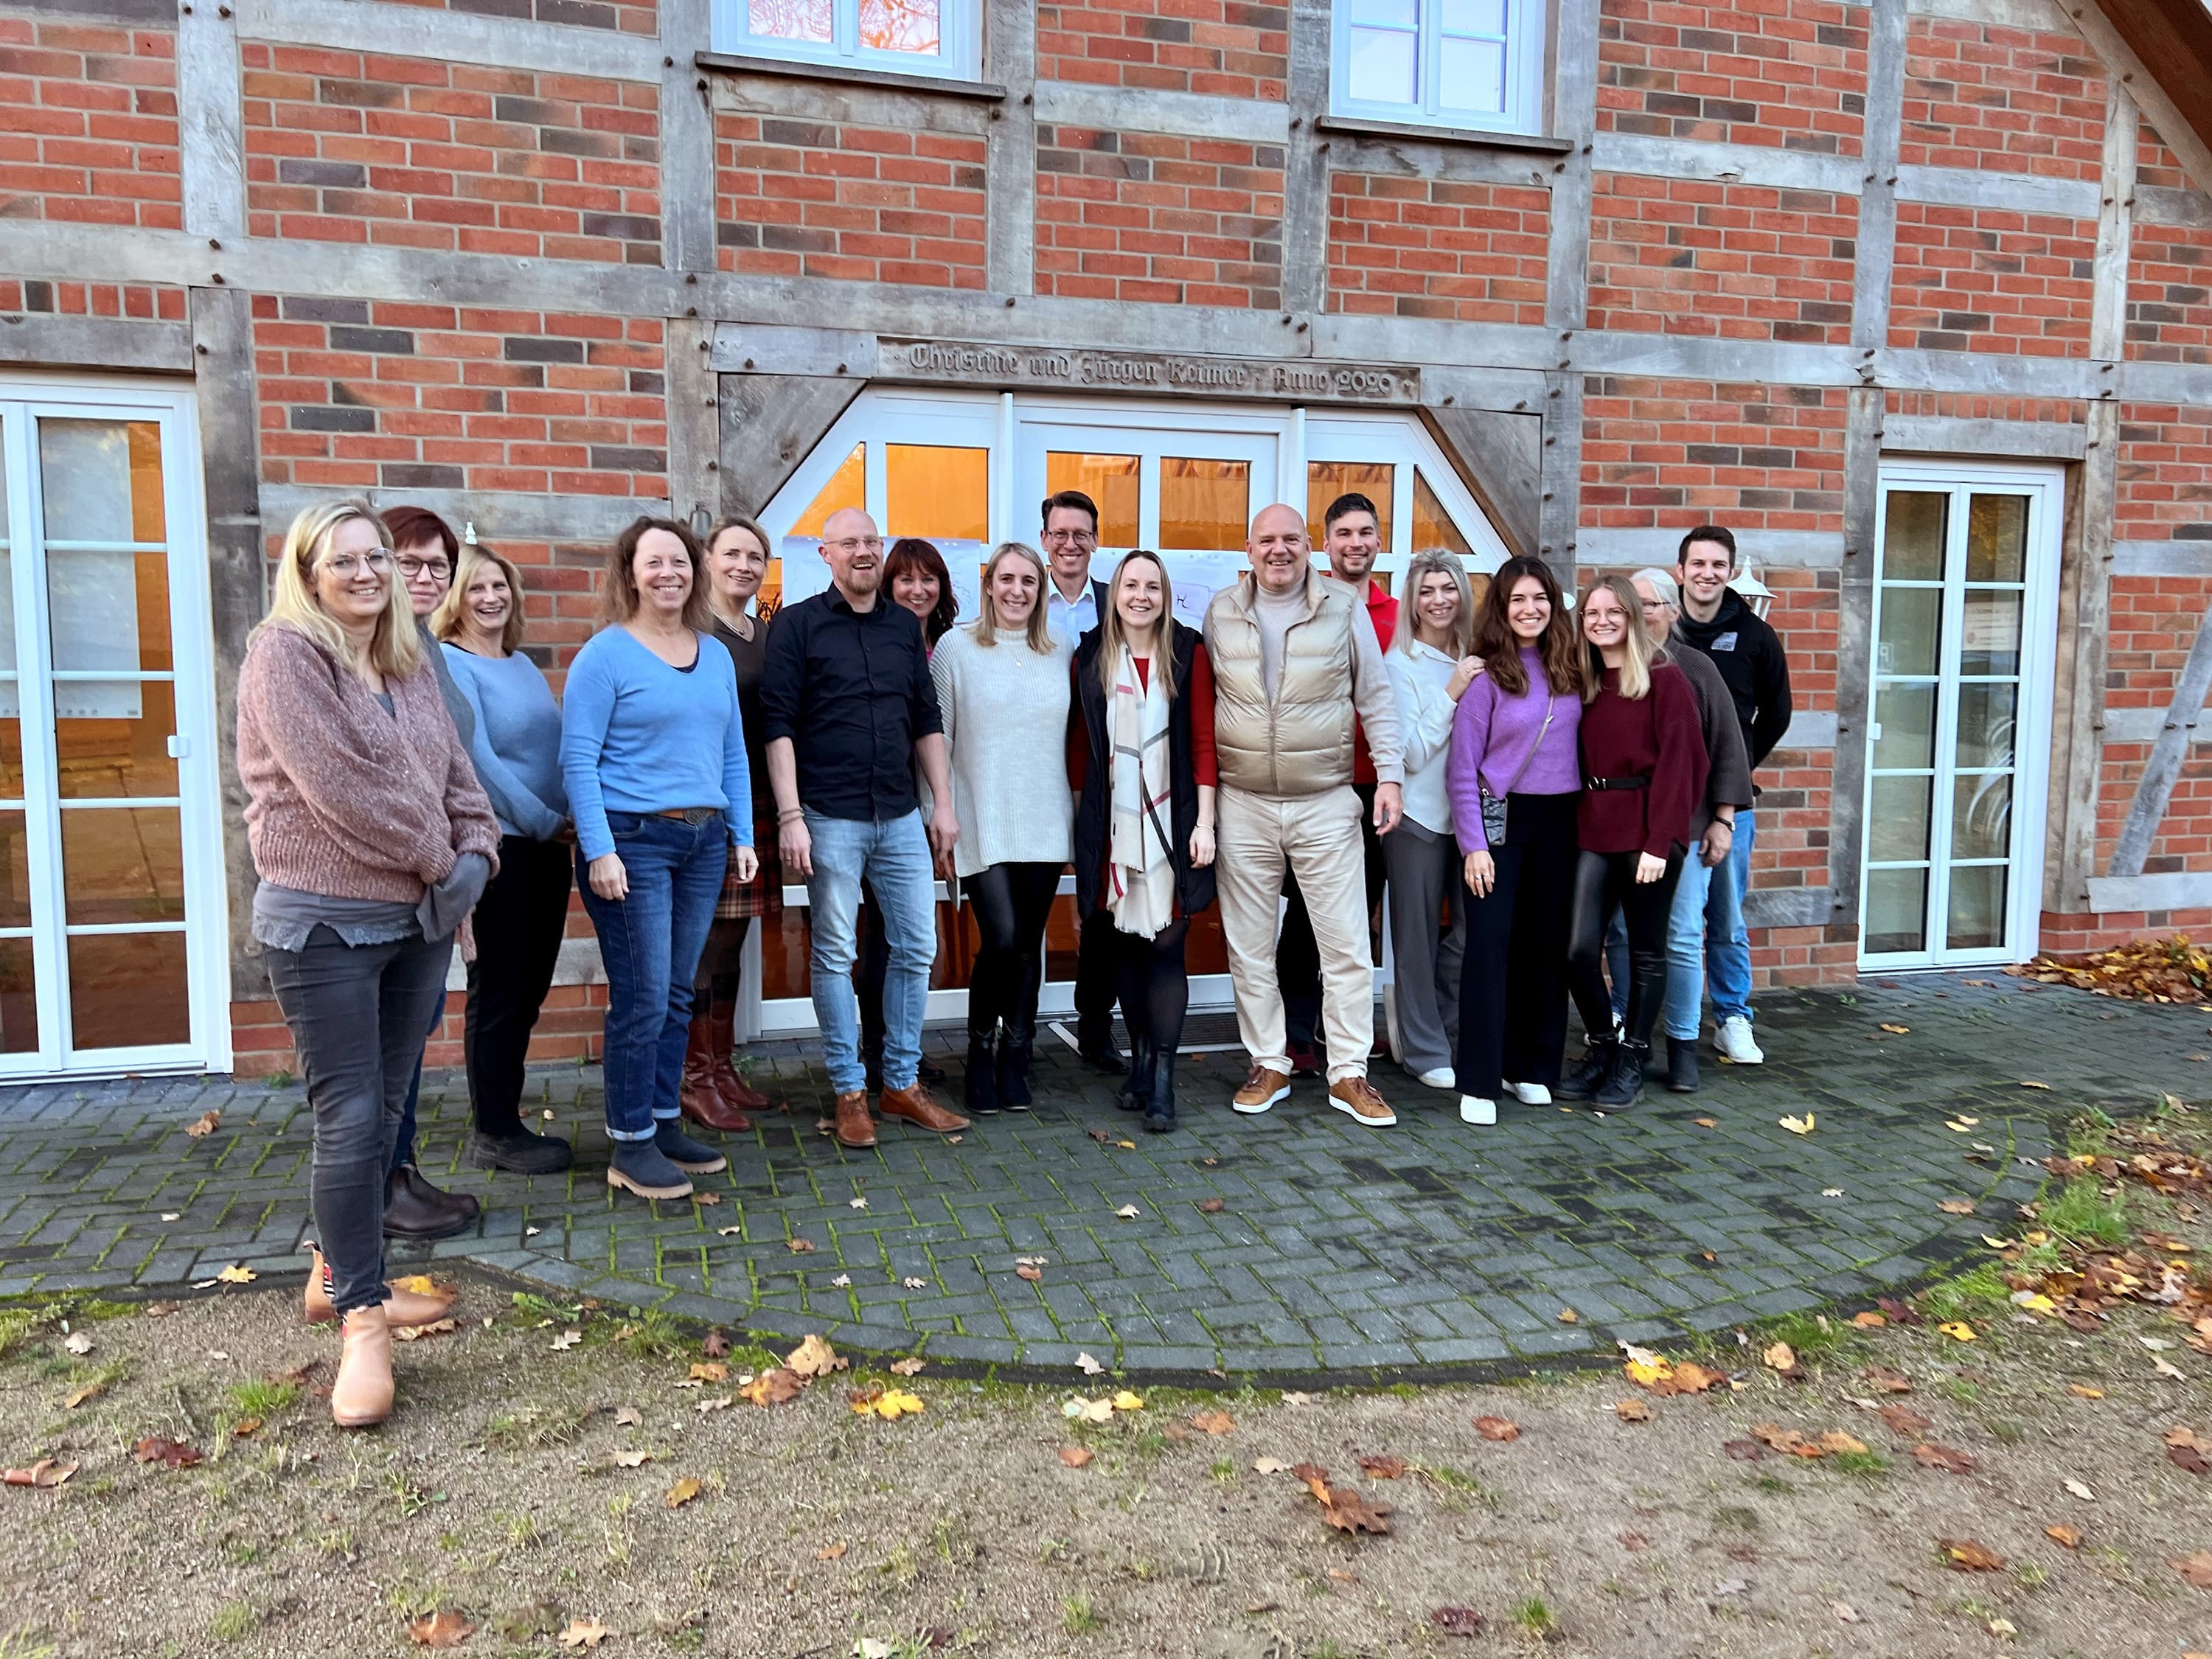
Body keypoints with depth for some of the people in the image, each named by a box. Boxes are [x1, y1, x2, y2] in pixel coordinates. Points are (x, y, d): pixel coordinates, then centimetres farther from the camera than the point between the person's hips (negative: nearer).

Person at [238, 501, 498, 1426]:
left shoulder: (410, 667, 14)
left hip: (420, 918, 7)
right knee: (350, 1121, -6)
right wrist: (433, 859, -12)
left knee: (385, 1111, 13)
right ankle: (361, 1322, 4)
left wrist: (475, 851, -7)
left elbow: (456, 774, 12)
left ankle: (339, 1275, 29)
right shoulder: (284, 653, -9)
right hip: (323, 923, -7)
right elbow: (338, 785, -18)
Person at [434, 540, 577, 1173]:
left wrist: (567, 821, 3)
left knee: (530, 987, 12)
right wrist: (544, 822, -14)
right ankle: (493, 1134, 11)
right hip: (500, 845, -8)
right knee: (497, 991, 0)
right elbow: (478, 758, -17)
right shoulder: (449, 664, -9)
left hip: (547, 845, 8)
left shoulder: (524, 664, 15)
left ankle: (504, 1116, 24)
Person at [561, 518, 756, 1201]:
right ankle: (630, 1146, 8)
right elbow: (578, 758, -10)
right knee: (642, 999, -4)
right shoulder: (605, 653, -5)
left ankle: (665, 1123, 23)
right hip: (632, 843, -6)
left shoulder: (716, 654, 12)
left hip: (704, 841, 6)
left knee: (678, 995, 11)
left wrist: (742, 836, 10)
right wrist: (599, 850, -17)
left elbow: (733, 753, 16)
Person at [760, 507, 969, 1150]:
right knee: (836, 956, 3)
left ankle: (902, 1084, 20)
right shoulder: (797, 624, -2)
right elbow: (778, 724, -7)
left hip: (901, 817, 5)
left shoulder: (905, 626, 11)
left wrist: (944, 804, 9)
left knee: (916, 947, 7)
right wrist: (790, 817, -14)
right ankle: (850, 1092, 15)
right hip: (831, 819, -4)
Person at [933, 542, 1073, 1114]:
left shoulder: (1060, 654, 10)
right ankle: (981, 1052, 10)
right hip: (982, 824, -3)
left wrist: (1077, 807, 13)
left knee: (1028, 944, 7)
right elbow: (935, 737, 1)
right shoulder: (956, 647, 0)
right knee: (1000, 940, -13)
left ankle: (1014, 1060, 20)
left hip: (1044, 824, 4)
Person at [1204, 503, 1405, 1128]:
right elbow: (1201, 705, 9)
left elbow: (1376, 698, 4)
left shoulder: (1345, 608, 1)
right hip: (1242, 806, 2)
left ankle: (1349, 1074, 12)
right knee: (1249, 947, 8)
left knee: (1347, 944, 1)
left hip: (1327, 803, -1)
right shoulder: (1220, 613, 5)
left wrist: (1389, 775, -3)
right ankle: (1269, 1065, 22)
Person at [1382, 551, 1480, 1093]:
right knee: (1419, 936, 4)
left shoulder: (1476, 660, 6)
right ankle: (1424, 1049, 17)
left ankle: (1425, 1025, 26)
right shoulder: (1401, 664, -6)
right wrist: (1451, 693, -18)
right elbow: (1412, 752, -13)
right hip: (1419, 816, -4)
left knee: (1474, 927, 5)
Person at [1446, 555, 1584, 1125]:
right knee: (1490, 944, -7)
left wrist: (1584, 821, 3)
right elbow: (1462, 770, -8)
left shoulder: (1568, 670, 6)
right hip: (1500, 818, -5)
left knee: (1545, 943, 9)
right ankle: (1478, 1081, -2)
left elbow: (1580, 746, 11)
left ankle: (1530, 1067, 22)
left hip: (1557, 821, 5)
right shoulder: (1486, 676, -8)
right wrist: (1473, 844, -13)